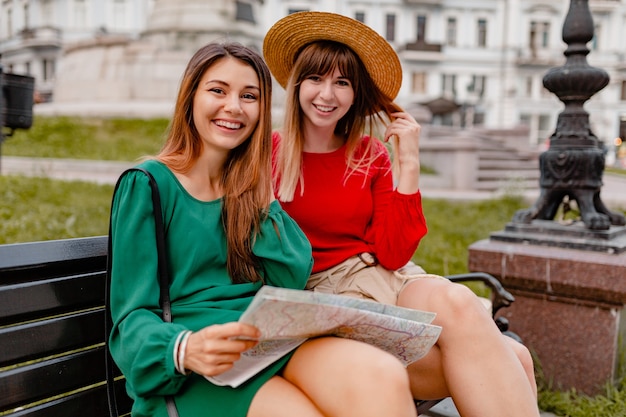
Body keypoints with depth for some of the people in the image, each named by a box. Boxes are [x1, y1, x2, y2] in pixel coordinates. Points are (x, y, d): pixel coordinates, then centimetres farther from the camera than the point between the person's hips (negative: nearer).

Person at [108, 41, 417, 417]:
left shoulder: (252, 187, 17)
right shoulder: (146, 184, 1)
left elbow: (293, 280, 5)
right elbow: (133, 315, -4)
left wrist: (261, 197, -1)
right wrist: (183, 349, -25)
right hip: (189, 374, -4)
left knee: (384, 377, -27)